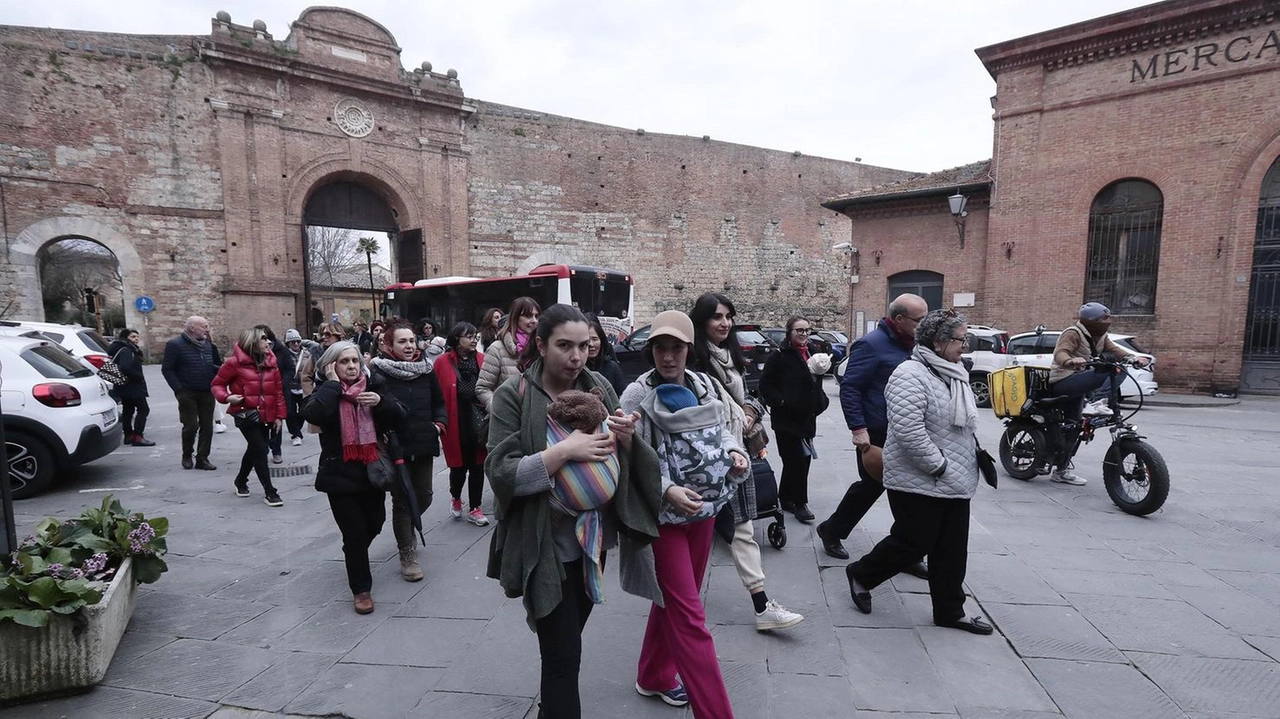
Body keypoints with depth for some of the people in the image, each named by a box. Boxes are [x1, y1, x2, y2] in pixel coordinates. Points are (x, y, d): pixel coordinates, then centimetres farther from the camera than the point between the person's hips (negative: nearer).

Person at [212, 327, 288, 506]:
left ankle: (241, 481, 42)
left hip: (266, 416, 6)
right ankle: (269, 492, -3)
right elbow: (217, 384, 0)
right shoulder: (235, 362, -9)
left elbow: (278, 390, 8)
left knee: (254, 450, 19)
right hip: (246, 415, -6)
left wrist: (279, 415, 4)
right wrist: (227, 397, -20)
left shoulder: (271, 363, 6)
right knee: (260, 450, -9)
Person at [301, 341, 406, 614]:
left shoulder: (372, 389, 4)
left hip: (372, 471, 4)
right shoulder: (325, 392, -4)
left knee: (374, 524, 16)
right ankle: (361, 588, 16)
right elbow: (313, 414, -28)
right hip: (341, 474, -4)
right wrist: (333, 383, -19)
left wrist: (380, 401, -23)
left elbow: (399, 416, -6)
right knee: (355, 531, -3)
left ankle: (355, 556, 50)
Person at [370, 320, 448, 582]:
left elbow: (439, 401, 14)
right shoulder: (378, 371, -9)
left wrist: (440, 423, 1)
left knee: (424, 497, 13)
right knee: (402, 500, 4)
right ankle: (407, 556, 19)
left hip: (423, 445, 4)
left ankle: (405, 530, 45)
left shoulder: (425, 369, 4)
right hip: (395, 447, -4)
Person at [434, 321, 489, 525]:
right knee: (459, 465, 9)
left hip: (479, 421, 3)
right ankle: (455, 498, 38)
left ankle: (474, 508, 23)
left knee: (478, 465, 8)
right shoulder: (443, 362, -5)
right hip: (456, 423, -2)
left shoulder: (482, 360, 3)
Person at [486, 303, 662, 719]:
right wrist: (564, 451, -28)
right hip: (547, 545, -5)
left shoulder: (599, 388, 0)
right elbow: (502, 473, -19)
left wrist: (626, 438, -15)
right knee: (562, 653, 1)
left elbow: (623, 463, 6)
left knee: (567, 641, 23)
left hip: (594, 538, 5)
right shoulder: (513, 397, -13)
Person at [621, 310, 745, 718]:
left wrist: (733, 451, -3)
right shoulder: (638, 396, -14)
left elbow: (720, 428, 16)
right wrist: (667, 490, -26)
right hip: (663, 515, -6)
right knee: (689, 615, 0)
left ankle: (654, 677, 43)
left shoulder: (703, 385, 3)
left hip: (704, 510, 7)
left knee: (675, 601, 22)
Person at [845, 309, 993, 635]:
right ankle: (861, 575, 24)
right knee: (914, 543, 2)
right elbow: (909, 432, -27)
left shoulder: (954, 374, 12)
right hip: (920, 484, -9)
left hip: (956, 484, 9)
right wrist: (939, 466, -20)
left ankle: (950, 611, 28)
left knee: (952, 551, 14)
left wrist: (973, 456, 15)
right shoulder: (911, 376, -19)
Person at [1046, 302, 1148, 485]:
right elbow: (1060, 353, -28)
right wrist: (1070, 361, -50)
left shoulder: (1100, 337, 14)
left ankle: (1061, 470, 20)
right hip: (1063, 382, -9)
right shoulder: (1073, 333, -12)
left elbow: (1115, 351, 2)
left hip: (1077, 384, 9)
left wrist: (1134, 358, -18)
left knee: (1073, 427, 13)